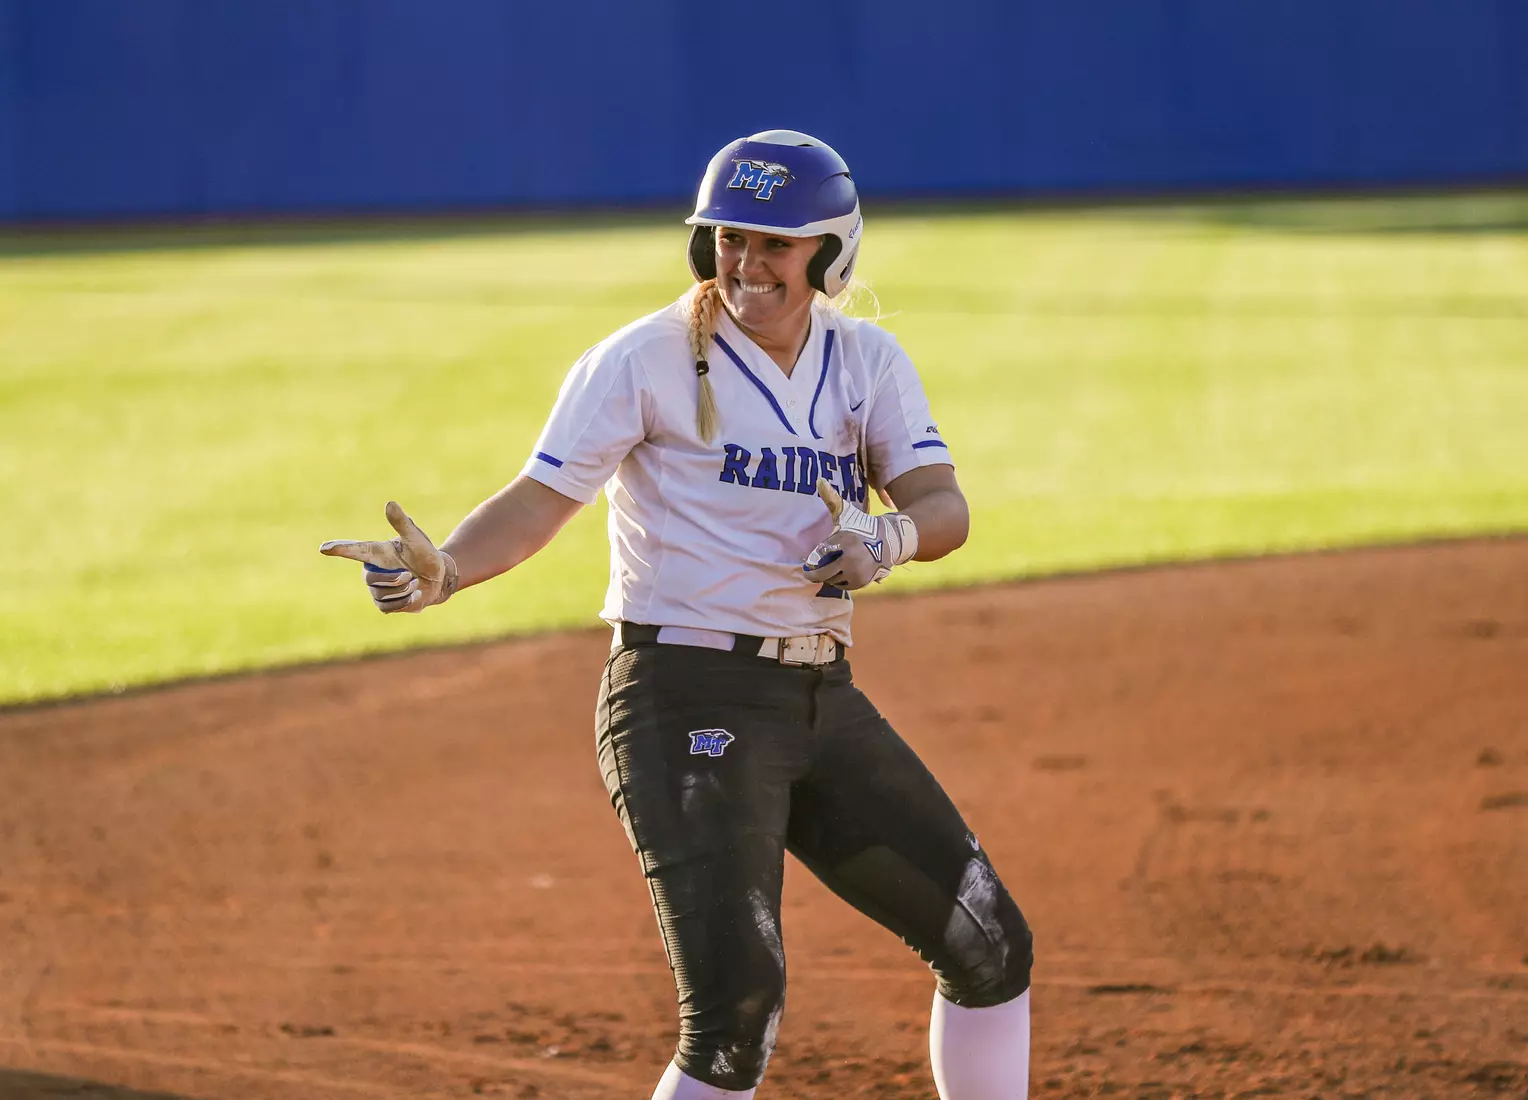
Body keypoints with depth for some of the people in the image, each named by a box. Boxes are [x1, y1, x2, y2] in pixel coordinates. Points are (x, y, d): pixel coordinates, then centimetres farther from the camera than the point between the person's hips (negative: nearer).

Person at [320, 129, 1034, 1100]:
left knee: (990, 949, 10)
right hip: (689, 700, -6)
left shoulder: (867, 363, 8)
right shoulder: (647, 360, -7)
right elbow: (539, 501, -14)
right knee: (737, 1006, -18)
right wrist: (439, 573, -33)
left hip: (821, 696, 6)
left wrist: (893, 537, -27)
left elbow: (945, 507, -3)